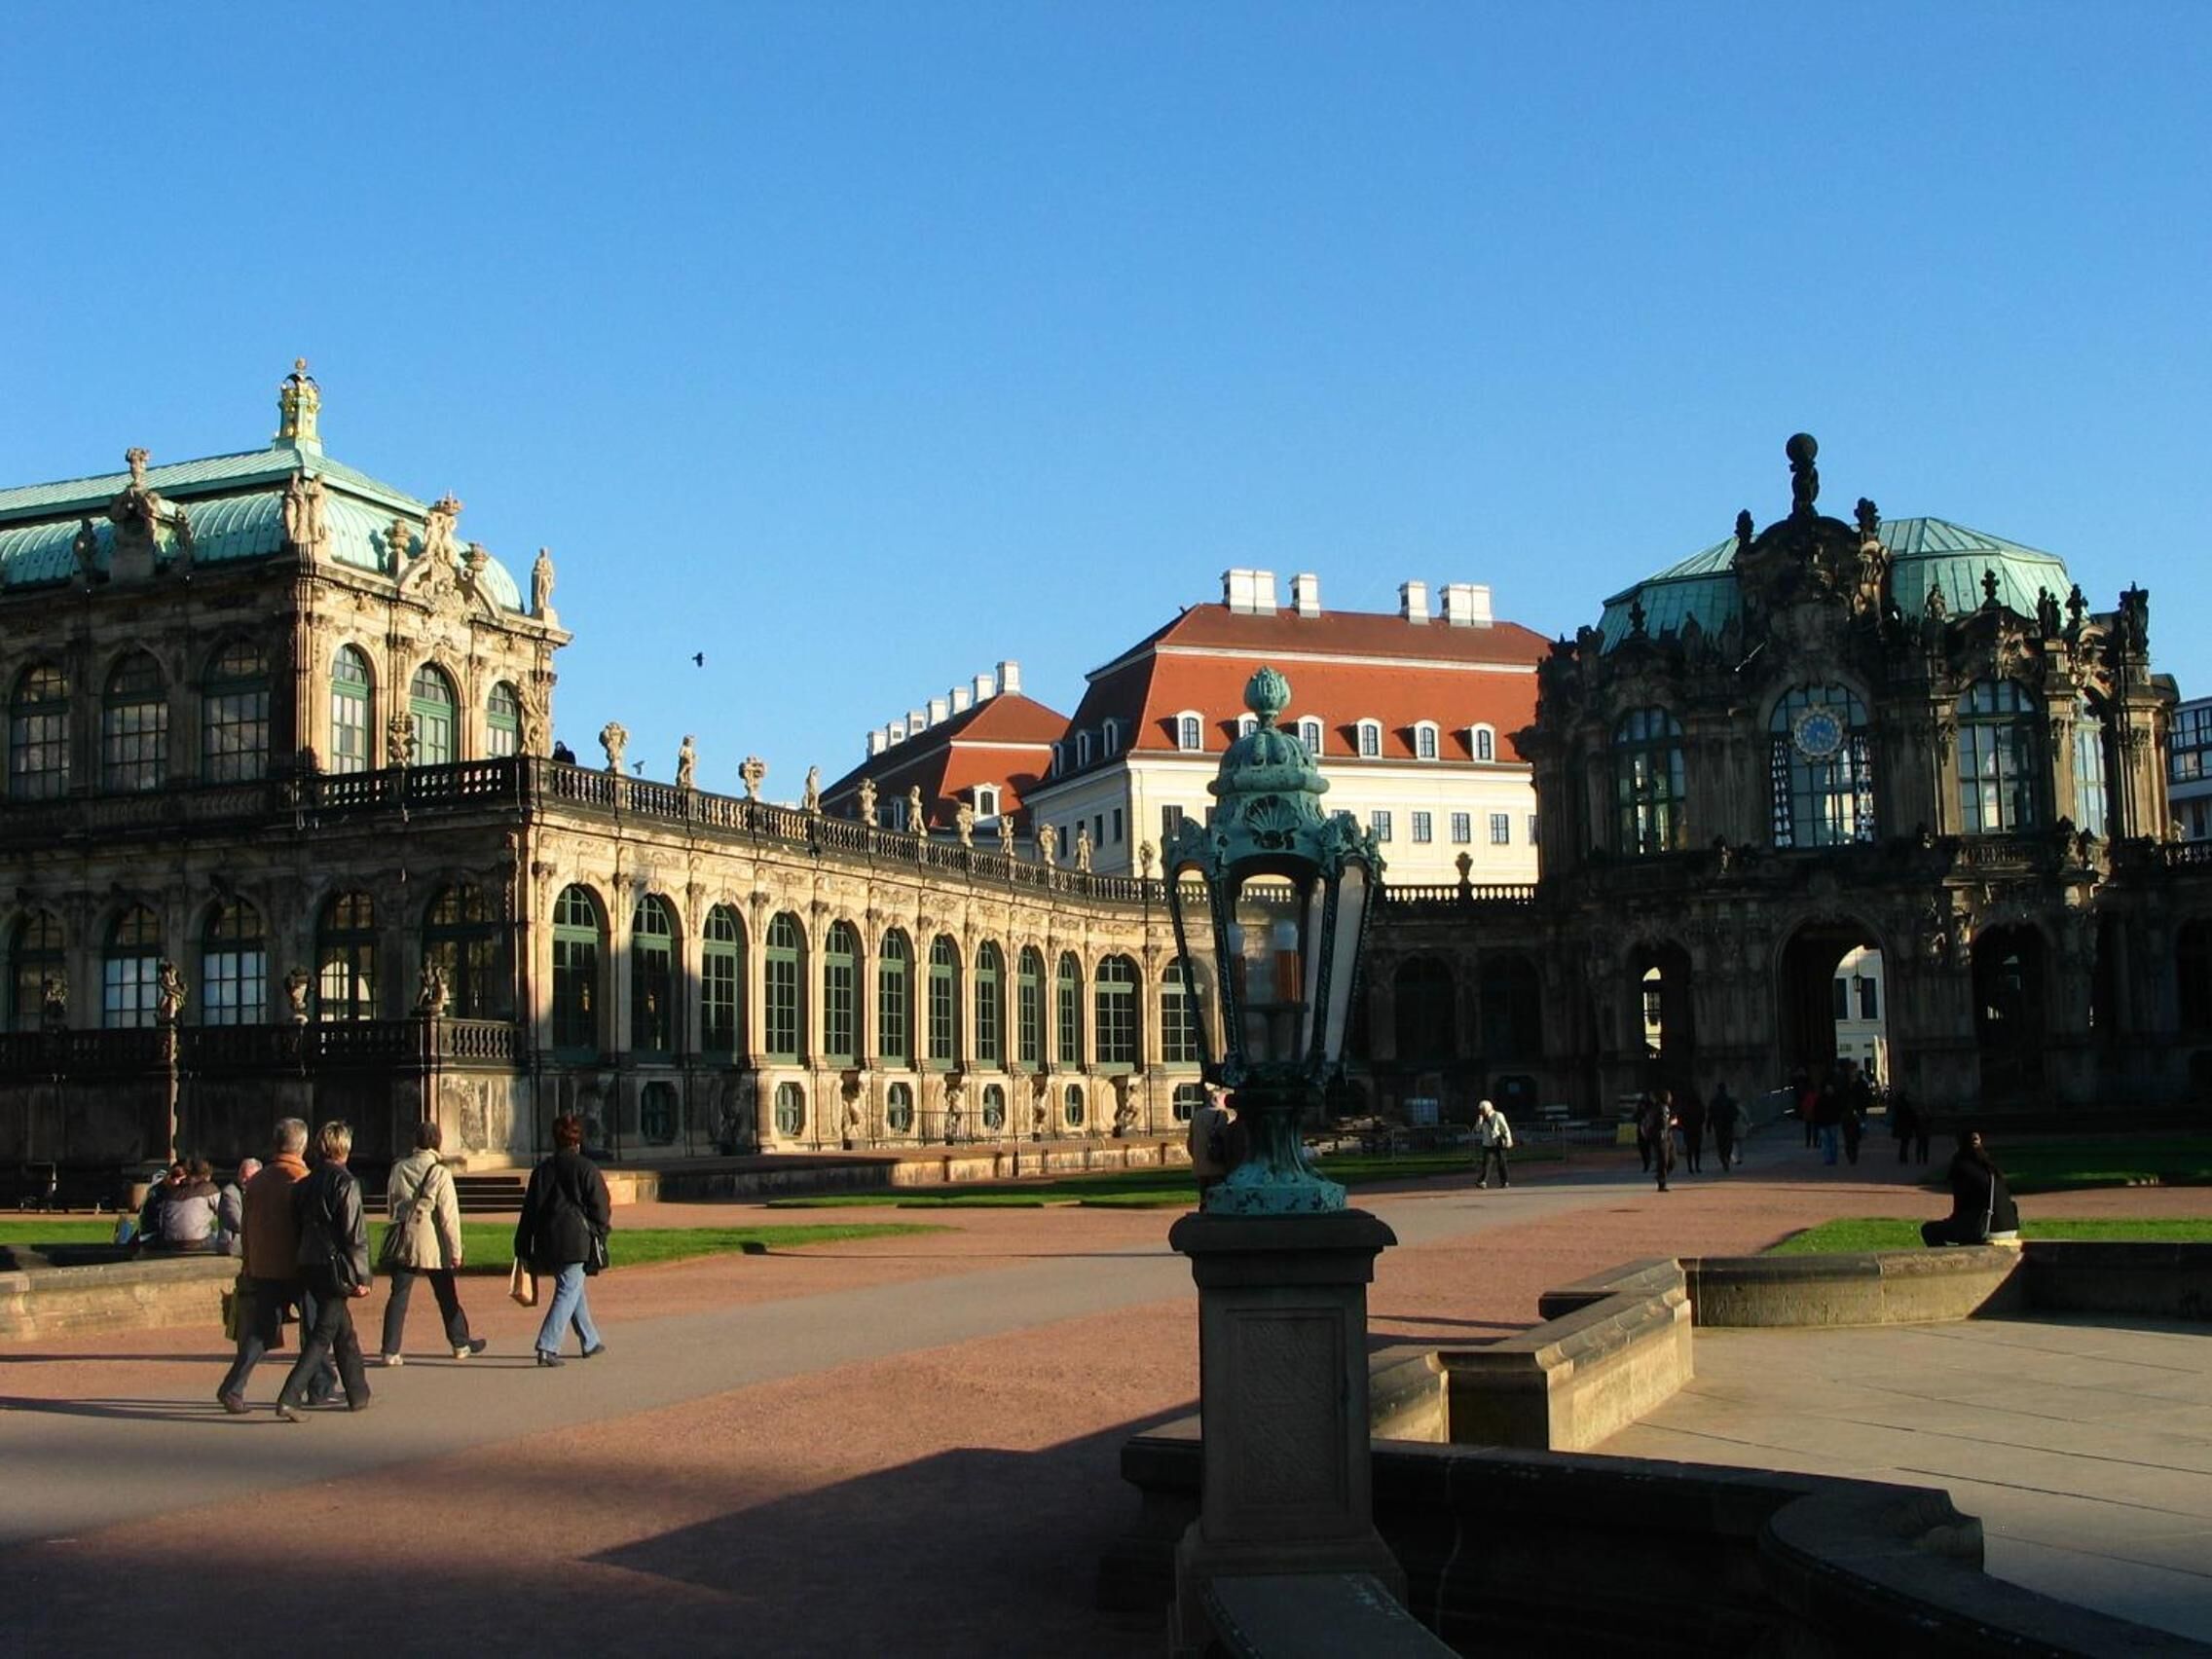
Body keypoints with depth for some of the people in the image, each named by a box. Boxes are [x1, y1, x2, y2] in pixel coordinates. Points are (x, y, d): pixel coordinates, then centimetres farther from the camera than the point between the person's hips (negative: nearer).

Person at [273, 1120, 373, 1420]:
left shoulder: (305, 1184, 9)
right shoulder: (345, 1184, -12)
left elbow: (296, 1225, 13)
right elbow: (355, 1235, -14)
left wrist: (303, 1263, 20)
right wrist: (362, 1277, -9)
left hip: (309, 1265, 7)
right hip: (335, 1267, -7)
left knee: (344, 1329, 18)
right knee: (324, 1334, -5)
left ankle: (358, 1394, 27)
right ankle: (289, 1397, -15)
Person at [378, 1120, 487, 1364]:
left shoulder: (399, 1168, 3)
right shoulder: (440, 1172, -10)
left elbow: (391, 1205, 13)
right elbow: (449, 1215, -10)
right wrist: (455, 1250, -5)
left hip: (403, 1240, 3)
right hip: (432, 1242, -3)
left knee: (398, 1295, 3)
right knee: (446, 1296, 11)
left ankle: (389, 1351, -3)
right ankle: (460, 1344, 23)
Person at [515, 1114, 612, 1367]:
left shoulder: (542, 1169, 9)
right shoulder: (586, 1168, -6)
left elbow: (529, 1210, 10)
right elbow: (600, 1208, -6)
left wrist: (523, 1248, 13)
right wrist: (599, 1238, 8)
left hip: (547, 1242, 6)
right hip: (576, 1240, -6)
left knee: (575, 1289, 19)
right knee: (568, 1292, -4)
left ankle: (590, 1343, 29)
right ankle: (547, 1347, -16)